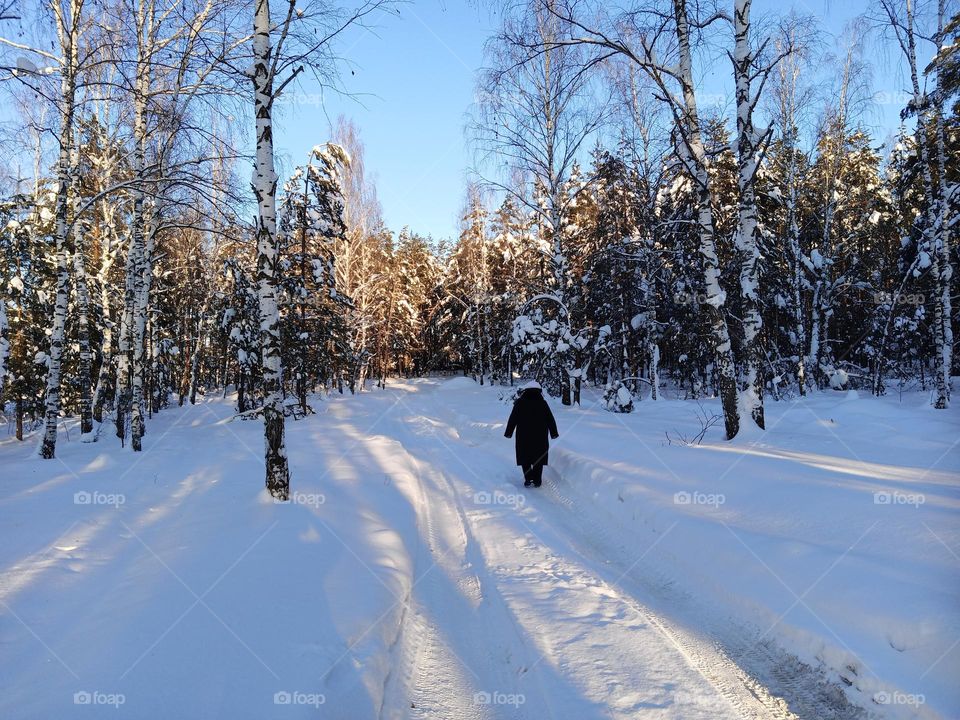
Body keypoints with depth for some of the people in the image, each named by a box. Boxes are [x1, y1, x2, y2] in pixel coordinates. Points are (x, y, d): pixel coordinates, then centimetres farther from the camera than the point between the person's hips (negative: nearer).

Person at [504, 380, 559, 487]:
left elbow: (512, 419, -3)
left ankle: (528, 479, -2)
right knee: (538, 459, 11)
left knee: (525, 458, 9)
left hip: (523, 437, -1)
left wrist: (508, 432, 7)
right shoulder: (543, 403, -2)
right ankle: (537, 481, 11)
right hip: (540, 438, 1)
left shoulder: (520, 403, -5)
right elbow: (550, 420, 3)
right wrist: (554, 433, 14)